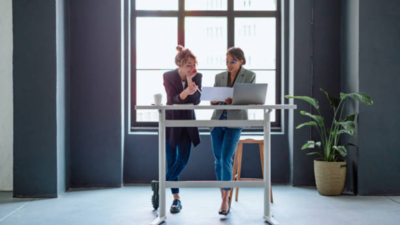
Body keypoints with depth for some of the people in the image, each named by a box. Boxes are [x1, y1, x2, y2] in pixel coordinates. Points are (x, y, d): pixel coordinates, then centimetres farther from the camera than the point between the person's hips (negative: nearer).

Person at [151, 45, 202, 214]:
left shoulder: (197, 77, -6)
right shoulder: (168, 76, -12)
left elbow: (196, 101, -14)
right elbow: (173, 99, -22)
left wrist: (191, 81, -25)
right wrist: (186, 92, -42)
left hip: (188, 121, 2)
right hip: (171, 121, -2)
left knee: (183, 160, -8)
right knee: (171, 161, 2)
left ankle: (160, 185, 10)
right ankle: (176, 198, 13)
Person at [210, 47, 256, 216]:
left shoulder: (249, 76, 3)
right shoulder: (219, 77, 12)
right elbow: (213, 100, 11)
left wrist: (234, 100, -22)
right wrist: (215, 99, -13)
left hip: (235, 121, -4)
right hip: (218, 120, 4)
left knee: (226, 158, -14)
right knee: (218, 159, 6)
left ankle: (226, 199, -10)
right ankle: (223, 197, 18)